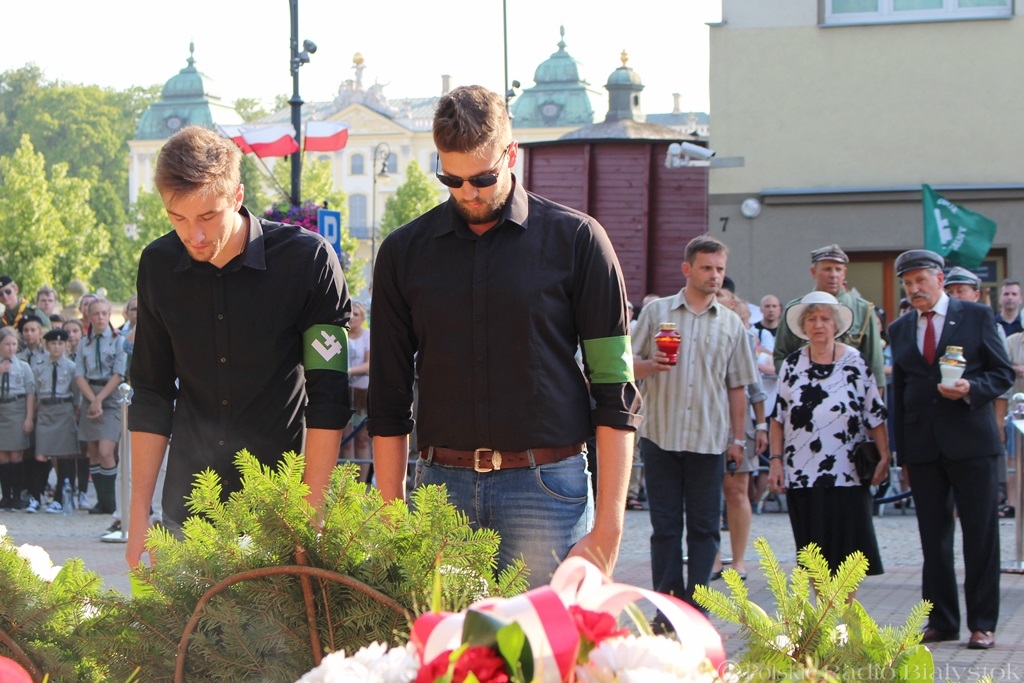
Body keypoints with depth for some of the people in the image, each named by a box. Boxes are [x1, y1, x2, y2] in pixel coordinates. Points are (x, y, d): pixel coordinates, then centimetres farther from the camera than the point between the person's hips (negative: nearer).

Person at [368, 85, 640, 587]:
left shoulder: (575, 239, 1)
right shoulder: (404, 252, 9)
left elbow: (615, 393, -1)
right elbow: (389, 402, 13)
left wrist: (608, 527, -7)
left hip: (547, 487, -2)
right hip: (442, 485, 2)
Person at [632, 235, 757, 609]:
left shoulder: (731, 323, 10)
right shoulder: (656, 312, 5)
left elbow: (737, 387, 12)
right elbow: (629, 364, 6)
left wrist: (738, 438, 8)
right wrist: (651, 365, -15)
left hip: (710, 439, 1)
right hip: (660, 435, -1)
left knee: (704, 526, 2)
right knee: (665, 525, 2)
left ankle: (696, 607, 8)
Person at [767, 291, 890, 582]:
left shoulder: (855, 363, 1)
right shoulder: (792, 364, 7)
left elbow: (875, 416, 1)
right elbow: (778, 417, 10)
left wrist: (884, 456, -8)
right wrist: (776, 460, 2)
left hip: (846, 474, -2)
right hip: (801, 474, 2)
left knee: (846, 549, -2)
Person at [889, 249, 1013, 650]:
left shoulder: (976, 316, 2)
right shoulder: (899, 330, 13)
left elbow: (1003, 373, 2)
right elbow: (898, 391, 15)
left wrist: (971, 388, -18)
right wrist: (901, 452, 11)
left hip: (971, 441, -3)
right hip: (922, 447, 4)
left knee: (980, 534, -1)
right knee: (933, 536, 6)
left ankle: (982, 623, 4)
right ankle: (941, 621, 13)